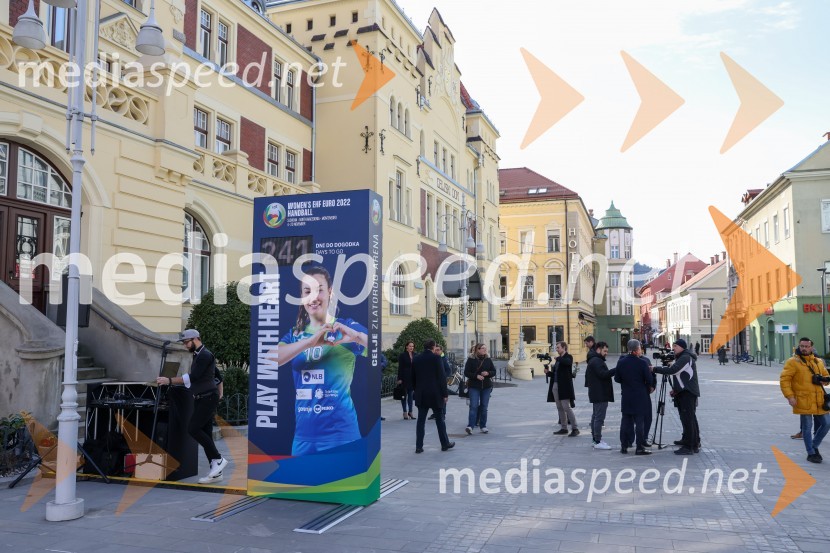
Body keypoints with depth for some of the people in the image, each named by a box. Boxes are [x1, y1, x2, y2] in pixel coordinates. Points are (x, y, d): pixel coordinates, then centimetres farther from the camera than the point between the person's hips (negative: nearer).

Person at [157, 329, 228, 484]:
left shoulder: (205, 355, -13)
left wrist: (169, 381, -22)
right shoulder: (198, 355, 19)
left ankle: (218, 459, -8)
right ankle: (215, 472, 8)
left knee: (193, 428, -16)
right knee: (205, 433, 6)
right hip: (201, 399, 10)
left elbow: (192, 377, -22)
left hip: (208, 399, -10)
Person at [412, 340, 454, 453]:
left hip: (421, 395, 4)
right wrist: (444, 394, -5)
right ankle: (445, 444, 17)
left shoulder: (416, 359, 4)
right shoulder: (436, 358, -10)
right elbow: (441, 377, -10)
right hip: (435, 394, -4)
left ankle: (419, 446, 4)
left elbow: (413, 377, 10)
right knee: (440, 420, 8)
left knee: (420, 420, 6)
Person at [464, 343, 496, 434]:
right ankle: (470, 426, -13)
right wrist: (476, 376, -19)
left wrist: (488, 373, -12)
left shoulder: (488, 360, 6)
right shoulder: (471, 360, -3)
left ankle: (483, 426, 15)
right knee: (474, 406, -10)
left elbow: (494, 371, 9)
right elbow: (466, 372, -5)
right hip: (474, 386, -3)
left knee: (484, 407, 7)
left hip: (486, 386, 3)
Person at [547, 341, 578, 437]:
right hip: (555, 386, 8)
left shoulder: (568, 357, -4)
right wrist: (548, 371, 1)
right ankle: (564, 428, 15)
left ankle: (575, 429, -6)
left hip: (564, 386, -8)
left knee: (566, 407, -10)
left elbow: (567, 362, -29)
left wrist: (557, 358, -20)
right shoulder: (558, 359, 18)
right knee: (560, 408, 9)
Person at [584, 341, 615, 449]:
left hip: (596, 394, 11)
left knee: (595, 416, 15)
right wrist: (616, 370, -27)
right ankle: (598, 442, -10)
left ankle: (595, 439, 22)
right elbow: (603, 374, -25)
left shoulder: (593, 360, 18)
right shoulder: (597, 361, -15)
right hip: (600, 394, -11)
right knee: (599, 417, -10)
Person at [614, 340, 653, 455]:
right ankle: (640, 448, 3)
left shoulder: (621, 362, -2)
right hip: (640, 397, -4)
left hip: (626, 397, 4)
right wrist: (649, 387, 11)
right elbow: (649, 380, -10)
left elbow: (617, 378, 4)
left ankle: (624, 446, 14)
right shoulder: (642, 363, -15)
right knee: (640, 422, 1)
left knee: (626, 421, 10)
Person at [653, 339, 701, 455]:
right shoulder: (681, 357, 20)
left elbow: (673, 370, -24)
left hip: (687, 393, -11)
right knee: (689, 418, 17)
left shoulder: (686, 358, -13)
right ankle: (693, 442, 26)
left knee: (688, 419, -12)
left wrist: (655, 369, -19)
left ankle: (689, 446, -13)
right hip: (684, 392, 11)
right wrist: (675, 389, 16)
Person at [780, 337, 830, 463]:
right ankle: (811, 453, 12)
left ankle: (814, 446, 31)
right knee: (807, 427, 0)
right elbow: (784, 379, -10)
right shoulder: (793, 362, -6)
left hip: (818, 400, 6)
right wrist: (789, 396, -18)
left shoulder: (818, 362, 13)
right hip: (803, 401, -6)